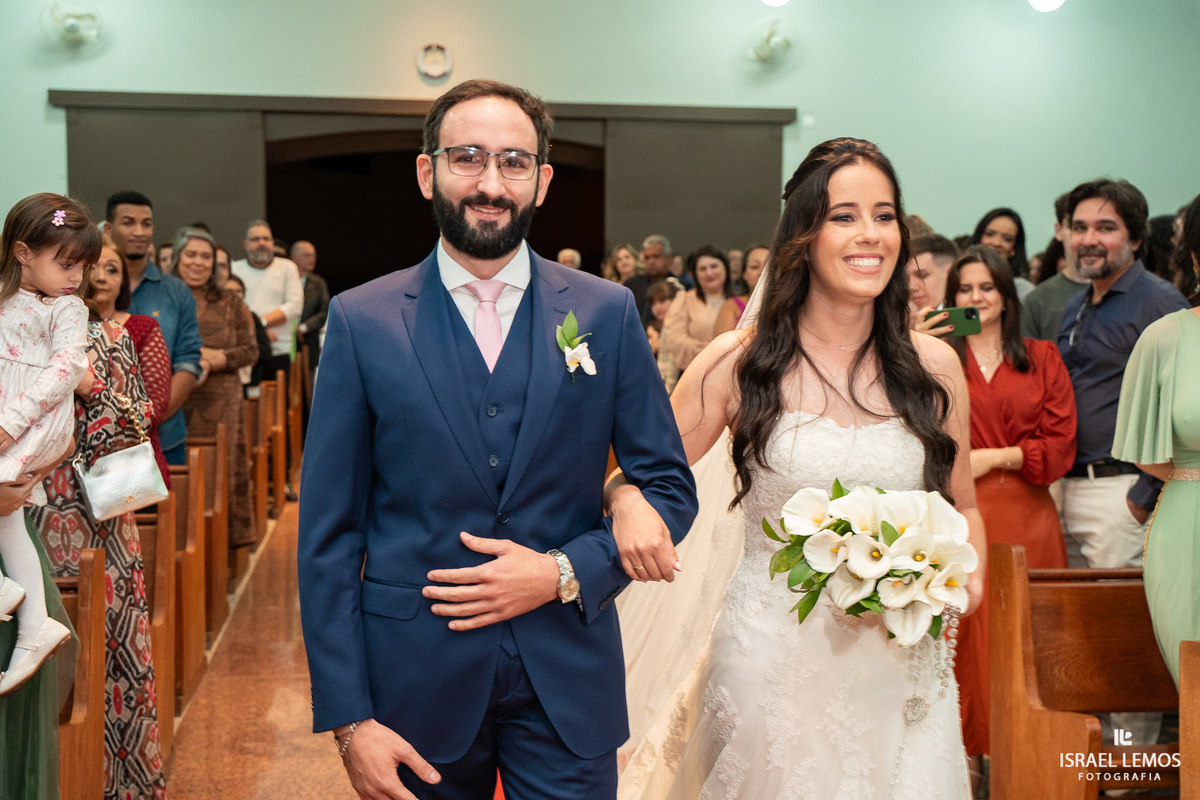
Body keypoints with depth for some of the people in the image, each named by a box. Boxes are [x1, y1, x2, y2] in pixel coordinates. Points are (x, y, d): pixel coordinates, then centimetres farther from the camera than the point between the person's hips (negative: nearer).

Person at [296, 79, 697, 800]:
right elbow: (329, 534, -3)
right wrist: (350, 719, -7)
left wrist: (564, 573, -12)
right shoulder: (362, 321, -3)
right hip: (417, 685, 0)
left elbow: (671, 487, 3)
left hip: (568, 683, 1)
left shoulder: (608, 313, -1)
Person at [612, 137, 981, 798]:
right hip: (770, 662, -2)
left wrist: (967, 580, -7)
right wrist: (627, 498, -23)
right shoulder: (739, 363, -6)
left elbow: (963, 507, 13)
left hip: (898, 664, 2)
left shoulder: (934, 366, 1)